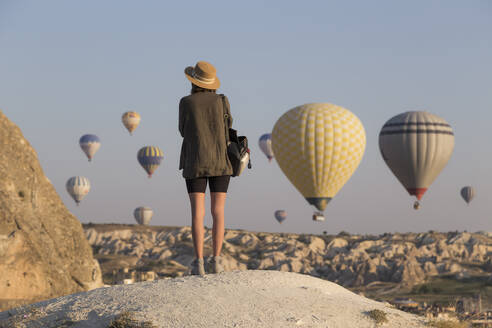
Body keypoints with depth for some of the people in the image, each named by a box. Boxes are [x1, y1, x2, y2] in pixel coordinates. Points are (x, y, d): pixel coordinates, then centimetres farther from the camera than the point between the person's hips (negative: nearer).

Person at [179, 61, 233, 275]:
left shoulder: (186, 102, -4)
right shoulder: (222, 101, -1)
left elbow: (184, 131, 6)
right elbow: (227, 128, 10)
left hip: (195, 163, -1)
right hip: (220, 162, 1)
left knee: (197, 213, -1)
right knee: (218, 212, 4)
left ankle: (198, 262, -8)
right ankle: (216, 261, -2)